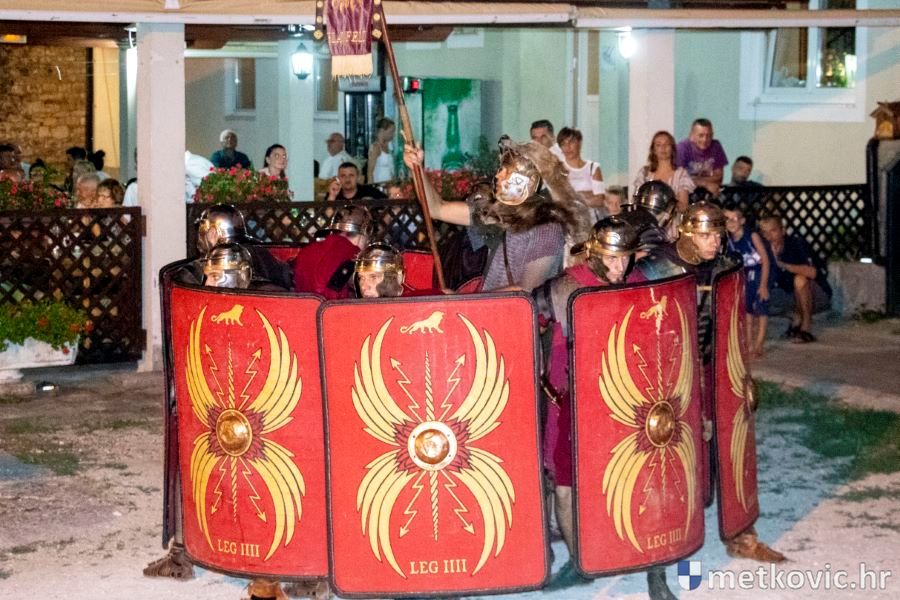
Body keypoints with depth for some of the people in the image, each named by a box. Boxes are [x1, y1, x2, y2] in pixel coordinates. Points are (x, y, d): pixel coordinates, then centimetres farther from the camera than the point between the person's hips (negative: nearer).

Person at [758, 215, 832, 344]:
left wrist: (783, 265, -34)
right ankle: (796, 319, 9)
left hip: (819, 294, -6)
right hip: (795, 296, 6)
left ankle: (806, 328, -19)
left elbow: (812, 272, -35)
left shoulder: (795, 242, -21)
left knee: (800, 279, -34)